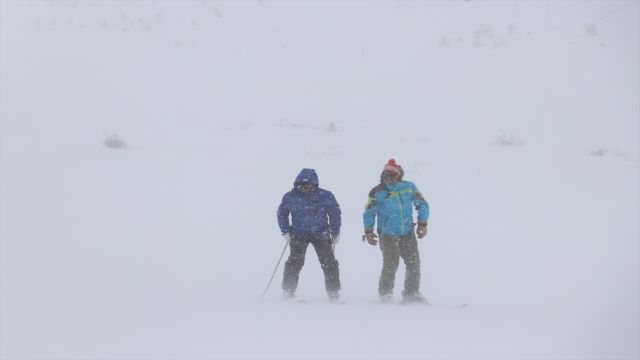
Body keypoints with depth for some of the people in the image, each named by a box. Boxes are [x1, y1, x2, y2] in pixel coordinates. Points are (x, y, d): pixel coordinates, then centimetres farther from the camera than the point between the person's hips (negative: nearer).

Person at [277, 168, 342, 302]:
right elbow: (282, 213, 8)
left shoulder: (325, 196, -5)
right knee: (295, 262, -9)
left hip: (321, 234, 0)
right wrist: (285, 231, 0)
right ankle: (288, 291, -1)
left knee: (329, 262, -4)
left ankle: (334, 292, 4)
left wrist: (335, 233, 5)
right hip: (299, 234, 0)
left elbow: (335, 213, 7)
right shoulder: (291, 197, -4)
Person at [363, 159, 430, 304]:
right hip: (388, 235, -3)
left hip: (408, 233, 3)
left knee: (414, 263, 3)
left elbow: (422, 205, 9)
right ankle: (385, 294, 2)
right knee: (391, 264, -12)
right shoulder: (377, 192, -4)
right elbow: (369, 213, 3)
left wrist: (422, 223, 0)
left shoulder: (409, 187, 2)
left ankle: (411, 294, 17)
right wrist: (368, 231, -6)